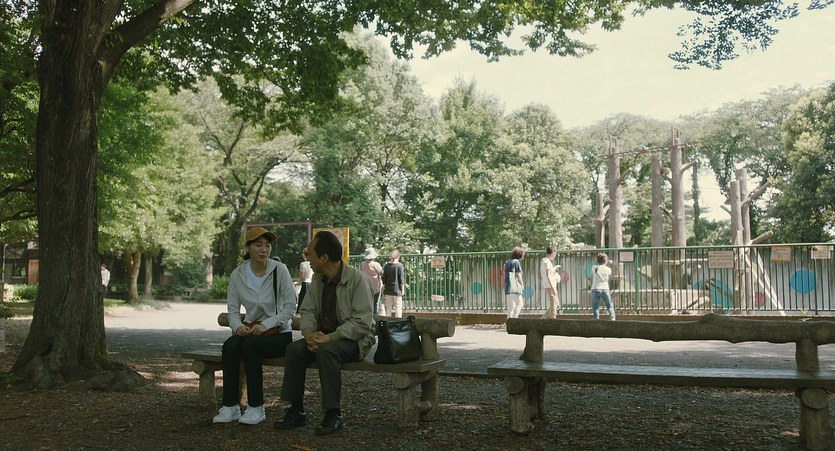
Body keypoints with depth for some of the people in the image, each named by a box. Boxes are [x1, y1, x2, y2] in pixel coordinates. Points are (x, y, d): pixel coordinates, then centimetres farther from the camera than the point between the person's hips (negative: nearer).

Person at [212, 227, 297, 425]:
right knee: (230, 345, -28)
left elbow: (290, 307, -10)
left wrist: (266, 325, -20)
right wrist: (238, 327, -17)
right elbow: (232, 309, 4)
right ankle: (230, 406, -21)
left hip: (279, 333, -3)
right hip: (250, 330, 3)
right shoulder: (238, 274, 1)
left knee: (250, 345, -32)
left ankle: (256, 408, -21)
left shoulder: (279, 270, -9)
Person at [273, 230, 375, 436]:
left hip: (354, 340, -6)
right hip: (324, 336, 6)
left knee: (326, 351, -35)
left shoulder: (358, 279, -16)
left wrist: (330, 337, -28)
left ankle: (333, 414, -23)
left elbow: (361, 322, -21)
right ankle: (297, 411, -12)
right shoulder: (317, 279, 6)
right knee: (294, 348, -19)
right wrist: (309, 334, -14)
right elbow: (307, 311, 8)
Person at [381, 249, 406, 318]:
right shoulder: (400, 265, -9)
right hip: (397, 290, -4)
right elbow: (401, 279, -8)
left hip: (388, 290, 4)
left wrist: (383, 289, 16)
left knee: (388, 307, 11)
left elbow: (384, 279, 8)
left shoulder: (386, 265, 4)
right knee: (398, 306, 2)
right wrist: (402, 289, 0)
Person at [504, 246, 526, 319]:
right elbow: (518, 275, -8)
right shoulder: (516, 262, -6)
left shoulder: (507, 262, 18)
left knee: (511, 306, 10)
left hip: (508, 287, 9)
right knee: (520, 303, -7)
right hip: (514, 287, -9)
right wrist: (522, 285, 1)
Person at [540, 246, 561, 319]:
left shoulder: (544, 261, 15)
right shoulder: (547, 262, -14)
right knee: (553, 304, -5)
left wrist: (554, 268, 30)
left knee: (556, 304, 14)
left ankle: (543, 318, 16)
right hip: (550, 286, -10)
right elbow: (548, 276, -20)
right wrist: (553, 287, -23)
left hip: (551, 286, 10)